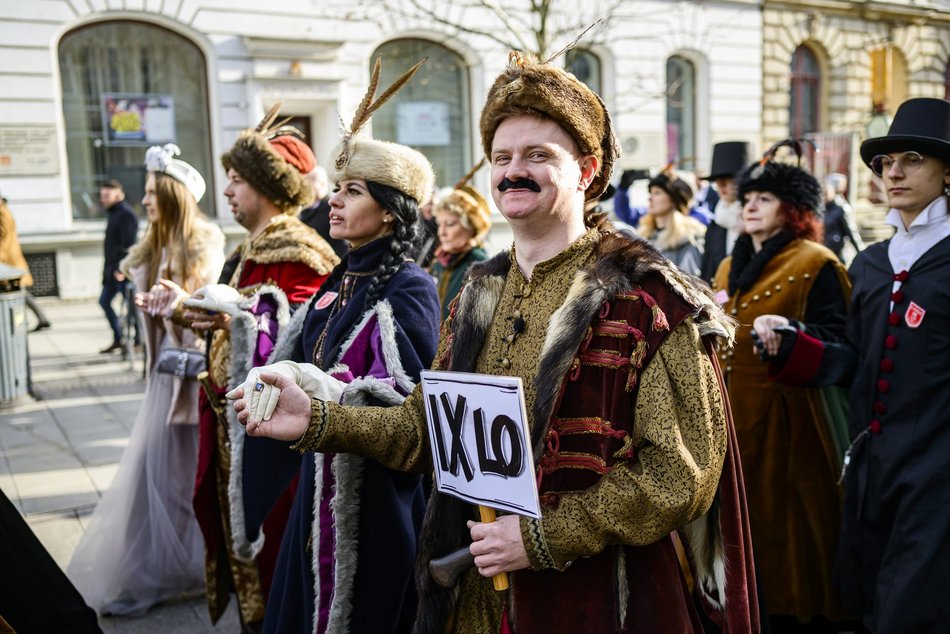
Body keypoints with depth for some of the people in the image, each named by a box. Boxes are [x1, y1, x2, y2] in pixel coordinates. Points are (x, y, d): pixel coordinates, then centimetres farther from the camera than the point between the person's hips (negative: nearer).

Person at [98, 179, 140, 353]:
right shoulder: (114, 213, 17)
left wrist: (121, 268, -24)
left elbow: (128, 244, -20)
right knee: (104, 301, 12)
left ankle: (136, 341, 5)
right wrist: (109, 267, 18)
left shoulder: (125, 214, -13)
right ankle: (118, 339, 19)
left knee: (130, 305, -3)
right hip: (113, 268, 11)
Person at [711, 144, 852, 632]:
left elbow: (835, 342, -15)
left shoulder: (815, 265, -6)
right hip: (731, 409, 7)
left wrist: (788, 331, -31)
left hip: (784, 413, -6)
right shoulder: (729, 267, 16)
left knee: (784, 517, -1)